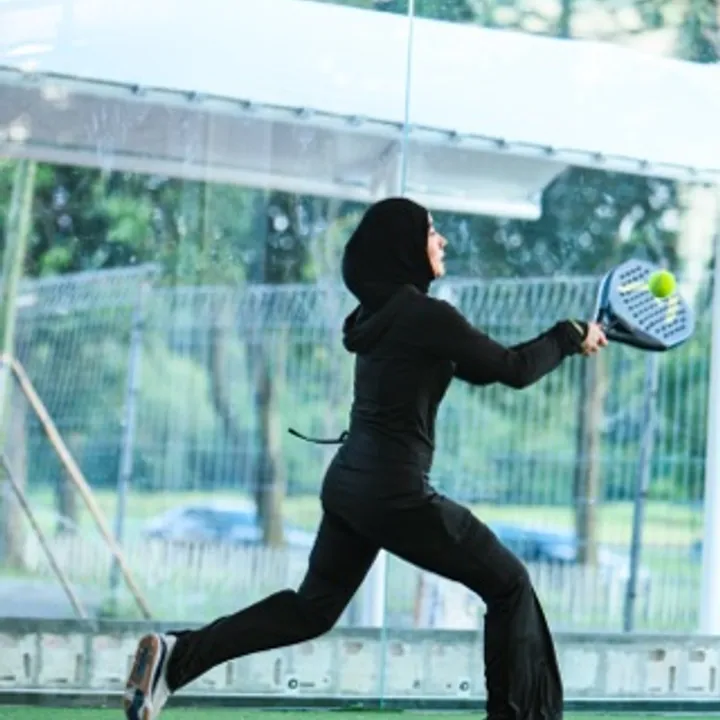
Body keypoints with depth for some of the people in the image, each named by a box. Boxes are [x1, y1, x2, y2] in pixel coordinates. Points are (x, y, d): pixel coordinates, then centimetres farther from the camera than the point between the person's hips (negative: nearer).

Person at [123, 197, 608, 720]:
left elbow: (479, 367, 19)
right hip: (397, 493, -8)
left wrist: (563, 340, 16)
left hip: (349, 482, 8)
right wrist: (571, 337, 7)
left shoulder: (385, 311, 13)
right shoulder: (425, 315, -15)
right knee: (508, 584, 6)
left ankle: (176, 655, 7)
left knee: (314, 607, 18)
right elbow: (514, 371, -9)